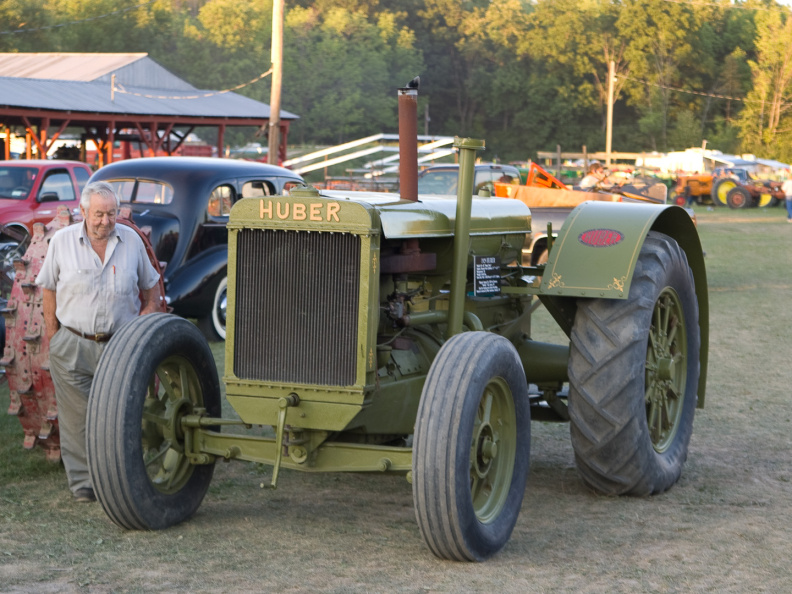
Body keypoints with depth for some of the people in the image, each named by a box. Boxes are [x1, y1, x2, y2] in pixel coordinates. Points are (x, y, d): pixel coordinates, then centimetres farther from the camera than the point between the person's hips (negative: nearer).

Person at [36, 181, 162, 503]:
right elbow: (49, 289, 6)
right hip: (73, 345, -1)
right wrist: (53, 335, 2)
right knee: (78, 415, 1)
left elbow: (150, 284, 17)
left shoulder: (131, 240, 4)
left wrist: (150, 309, 4)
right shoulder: (62, 241, 0)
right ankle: (82, 481, 10)